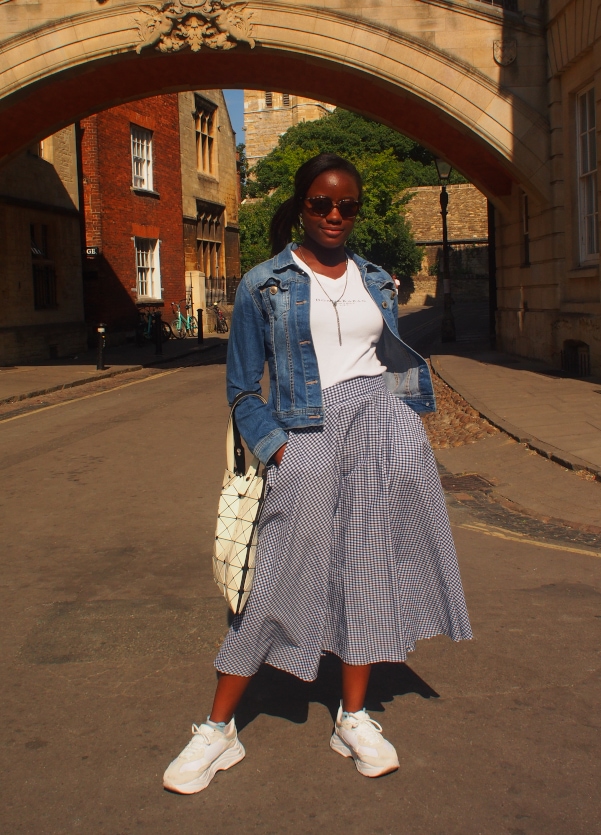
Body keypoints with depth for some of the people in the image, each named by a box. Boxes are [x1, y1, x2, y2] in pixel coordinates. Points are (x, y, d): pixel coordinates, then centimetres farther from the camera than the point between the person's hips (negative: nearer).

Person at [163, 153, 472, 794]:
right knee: (279, 576, -4)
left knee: (369, 562, 5)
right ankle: (218, 730, 9)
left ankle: (353, 718, 20)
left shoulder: (375, 281, 15)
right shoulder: (264, 284, 3)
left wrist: (405, 419, 12)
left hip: (382, 422, 4)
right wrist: (278, 451, -8)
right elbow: (242, 388, 2)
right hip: (306, 436, -4)